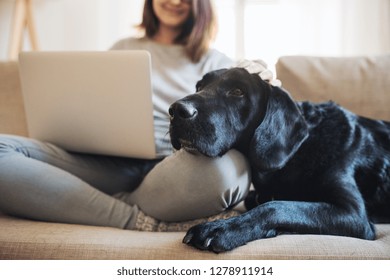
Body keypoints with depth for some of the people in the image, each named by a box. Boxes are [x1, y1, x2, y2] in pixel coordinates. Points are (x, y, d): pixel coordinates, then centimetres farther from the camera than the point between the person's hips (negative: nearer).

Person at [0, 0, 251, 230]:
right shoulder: (122, 49, 29)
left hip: (174, 168, -2)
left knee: (222, 166, -40)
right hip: (112, 163, 3)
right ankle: (138, 219, -27)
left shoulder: (217, 63, 21)